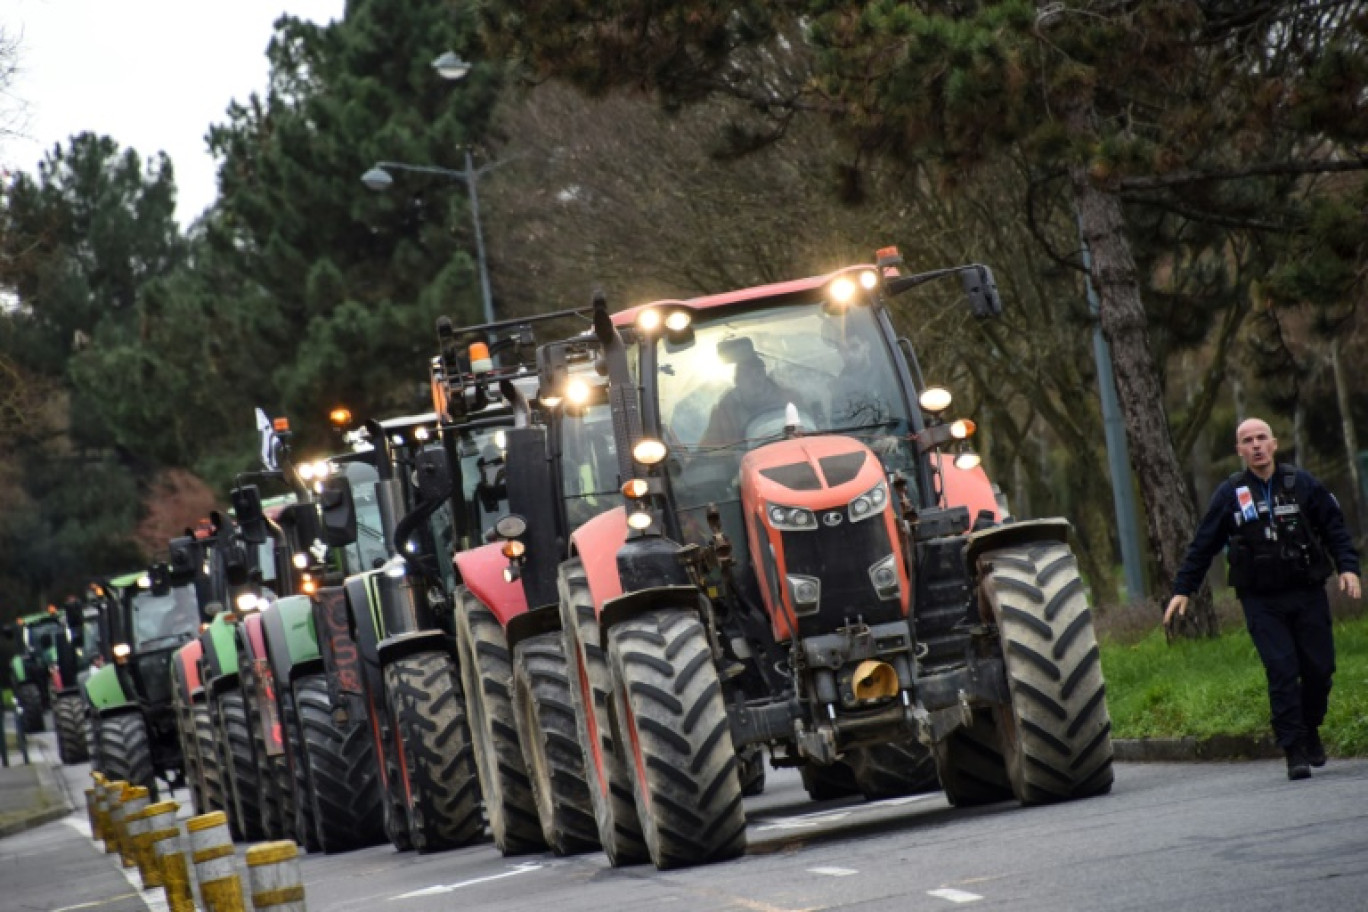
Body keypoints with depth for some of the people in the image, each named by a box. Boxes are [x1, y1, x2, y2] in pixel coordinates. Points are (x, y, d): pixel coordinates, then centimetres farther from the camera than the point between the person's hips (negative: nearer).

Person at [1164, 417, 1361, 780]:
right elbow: (1203, 545, 10)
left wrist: (1348, 567, -5)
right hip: (1261, 601, -1)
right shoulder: (1230, 494, 5)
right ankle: (1294, 752, -10)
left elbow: (1335, 528, 9)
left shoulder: (1302, 484, 5)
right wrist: (1182, 590, 6)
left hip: (1308, 595, 1)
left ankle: (1310, 732, 26)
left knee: (1319, 667, 0)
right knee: (1282, 671, -12)